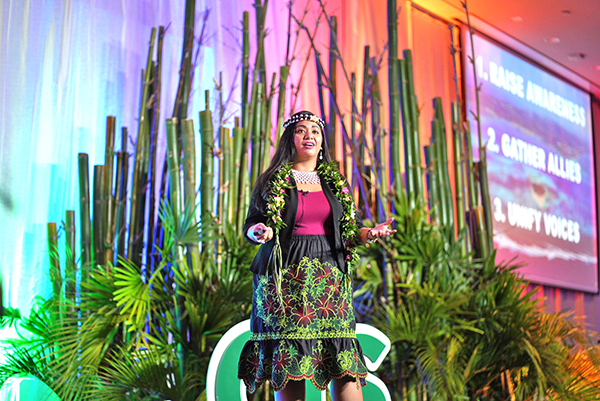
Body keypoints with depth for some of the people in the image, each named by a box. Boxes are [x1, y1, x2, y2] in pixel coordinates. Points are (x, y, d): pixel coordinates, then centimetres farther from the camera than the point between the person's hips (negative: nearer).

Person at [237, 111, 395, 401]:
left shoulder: (335, 182, 17)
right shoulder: (272, 181, 8)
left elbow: (346, 231, 19)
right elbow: (250, 225, 6)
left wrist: (369, 234, -1)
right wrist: (258, 232, -17)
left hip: (329, 276, 2)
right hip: (285, 277, -2)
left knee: (344, 363, -6)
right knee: (289, 360, -5)